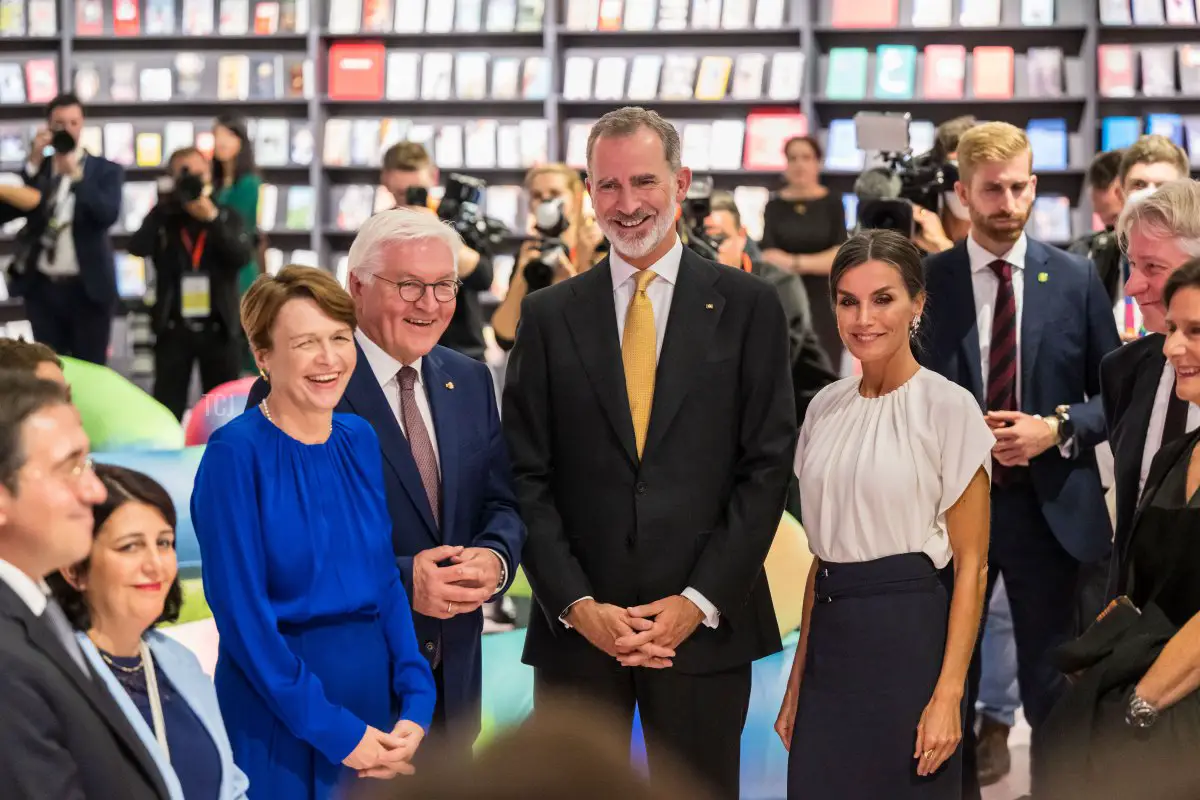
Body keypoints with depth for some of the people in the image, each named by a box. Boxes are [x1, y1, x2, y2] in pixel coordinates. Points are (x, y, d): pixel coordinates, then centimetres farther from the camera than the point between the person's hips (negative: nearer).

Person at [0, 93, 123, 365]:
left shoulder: (106, 170, 1)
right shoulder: (35, 168, 9)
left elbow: (108, 215, -15)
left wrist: (76, 175, -23)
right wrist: (34, 164, -10)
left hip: (88, 288, -3)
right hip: (42, 287, 3)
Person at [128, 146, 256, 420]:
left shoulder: (227, 217, 5)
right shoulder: (162, 219, 4)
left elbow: (243, 255, -11)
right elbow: (138, 248, -14)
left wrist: (212, 218, -20)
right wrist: (163, 206, -15)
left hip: (220, 327, 0)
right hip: (173, 327, 0)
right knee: (167, 409, 0)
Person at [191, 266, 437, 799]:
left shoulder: (360, 441, 4)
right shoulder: (235, 455, -13)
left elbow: (387, 582, 7)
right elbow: (242, 615, -16)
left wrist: (416, 704, -5)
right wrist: (334, 732, -16)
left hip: (373, 693, 5)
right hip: (279, 716, -5)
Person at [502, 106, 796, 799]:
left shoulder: (747, 306, 3)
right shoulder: (550, 315, 6)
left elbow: (767, 466, -2)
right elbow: (528, 475, 3)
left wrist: (699, 601, -9)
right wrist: (576, 604, -8)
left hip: (705, 623, -1)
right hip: (577, 626, 1)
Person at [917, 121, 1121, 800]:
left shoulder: (1077, 278, 1)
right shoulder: (926, 280, -1)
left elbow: (1115, 393, 4)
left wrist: (1057, 428, -13)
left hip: (1049, 507, 0)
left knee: (1055, 686, 7)